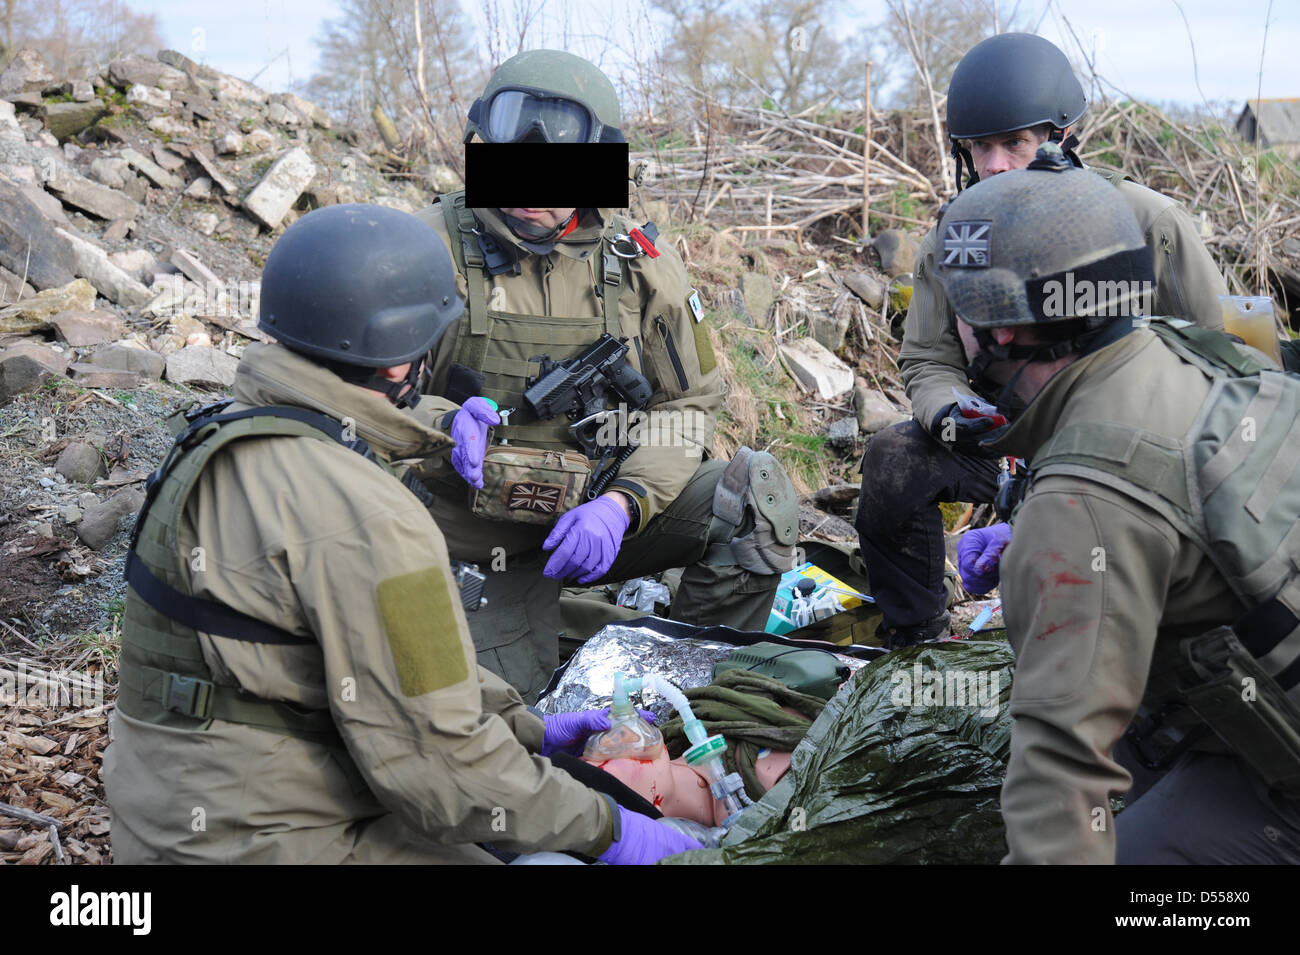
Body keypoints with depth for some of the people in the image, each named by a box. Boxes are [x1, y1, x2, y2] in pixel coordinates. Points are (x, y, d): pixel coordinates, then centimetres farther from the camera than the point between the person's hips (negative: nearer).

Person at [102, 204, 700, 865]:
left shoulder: (232, 438, 5)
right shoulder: (362, 518, -26)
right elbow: (432, 757, -23)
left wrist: (527, 728, 13)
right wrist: (603, 830, -10)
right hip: (262, 842, -9)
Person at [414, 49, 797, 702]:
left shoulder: (638, 264, 1)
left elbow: (688, 404, 2)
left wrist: (621, 503, -16)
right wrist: (440, 421, -30)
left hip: (601, 519, 2)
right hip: (472, 532, -2)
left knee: (755, 492, -19)